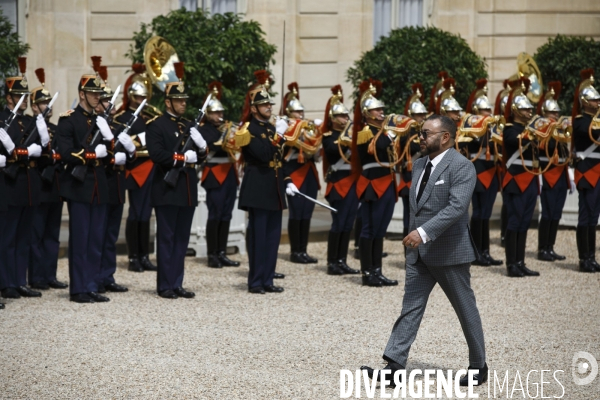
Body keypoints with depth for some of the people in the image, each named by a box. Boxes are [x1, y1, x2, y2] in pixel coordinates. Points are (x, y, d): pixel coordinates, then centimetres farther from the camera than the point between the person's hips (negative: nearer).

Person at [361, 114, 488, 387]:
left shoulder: (461, 167, -16)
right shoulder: (420, 164, 10)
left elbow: (457, 206, -28)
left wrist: (424, 232, -35)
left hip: (449, 251, -7)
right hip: (418, 251, 7)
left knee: (465, 309, 6)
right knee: (410, 308, 1)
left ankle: (479, 367, 19)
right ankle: (394, 365, -3)